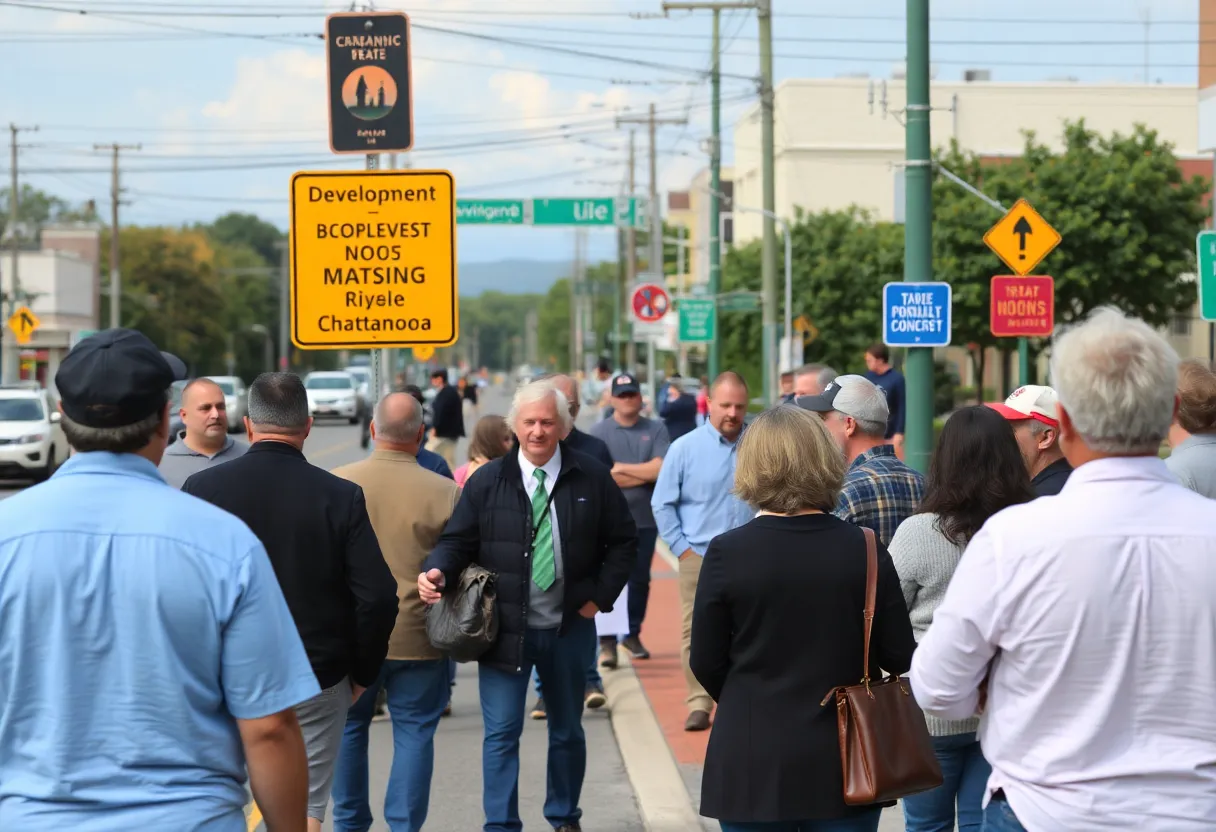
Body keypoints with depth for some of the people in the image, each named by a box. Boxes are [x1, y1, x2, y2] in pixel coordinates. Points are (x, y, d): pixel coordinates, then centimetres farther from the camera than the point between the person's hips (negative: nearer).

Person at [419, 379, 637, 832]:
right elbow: (457, 540, -3)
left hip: (569, 628, 2)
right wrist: (438, 572, -23)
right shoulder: (487, 481, -3)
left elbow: (622, 542, 5)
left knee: (567, 730, 16)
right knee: (501, 733, -3)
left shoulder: (592, 479, -1)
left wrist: (601, 596, -3)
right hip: (504, 627, -1)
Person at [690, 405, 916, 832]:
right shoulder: (864, 549, -6)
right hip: (846, 763, 1)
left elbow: (706, 663, -4)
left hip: (753, 763, -1)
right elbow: (900, 656, -2)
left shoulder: (726, 552, -10)